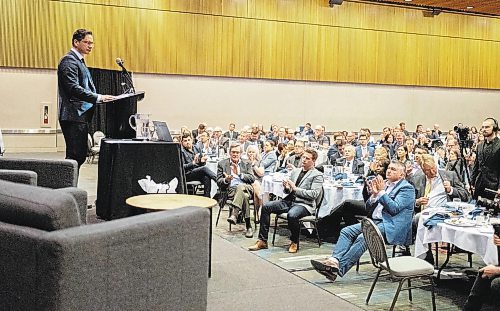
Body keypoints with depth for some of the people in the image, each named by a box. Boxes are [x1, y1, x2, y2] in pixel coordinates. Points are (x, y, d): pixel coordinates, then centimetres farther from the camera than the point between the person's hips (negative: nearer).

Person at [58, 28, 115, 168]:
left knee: (79, 156, 10)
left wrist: (99, 98, 11)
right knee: (75, 156, -11)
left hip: (81, 115, 10)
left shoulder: (79, 61, 22)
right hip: (74, 116, -10)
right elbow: (73, 88, -21)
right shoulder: (69, 60, -9)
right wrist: (98, 98, -26)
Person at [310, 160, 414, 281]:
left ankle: (339, 268, -31)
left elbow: (394, 208, -15)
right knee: (346, 231, -12)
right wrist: (374, 194, 0)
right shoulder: (384, 184, 20)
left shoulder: (407, 188, -1)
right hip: (374, 221, 8)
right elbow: (368, 209, 18)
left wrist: (382, 191, -11)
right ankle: (334, 260, -28)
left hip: (390, 226, -8)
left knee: (363, 238, -29)